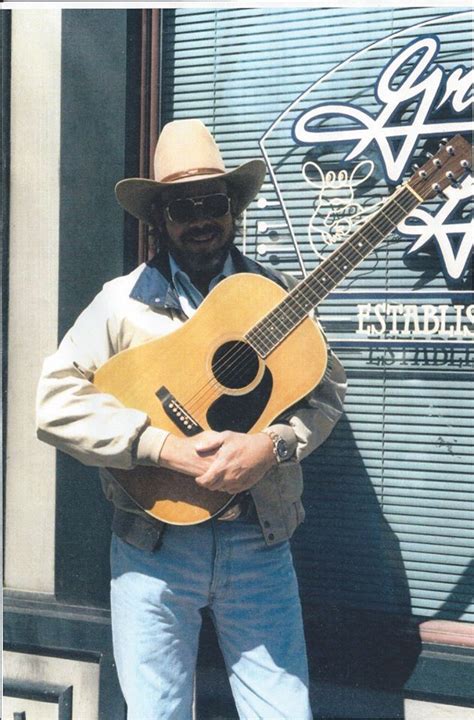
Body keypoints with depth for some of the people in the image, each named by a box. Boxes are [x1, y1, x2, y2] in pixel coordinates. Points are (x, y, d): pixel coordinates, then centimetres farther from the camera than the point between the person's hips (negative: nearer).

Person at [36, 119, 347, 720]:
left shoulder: (276, 293, 5)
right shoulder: (123, 300, -1)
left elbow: (327, 389, 1)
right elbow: (56, 403, -10)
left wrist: (273, 444, -18)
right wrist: (166, 448, -19)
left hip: (259, 542, 2)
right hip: (154, 543, -1)